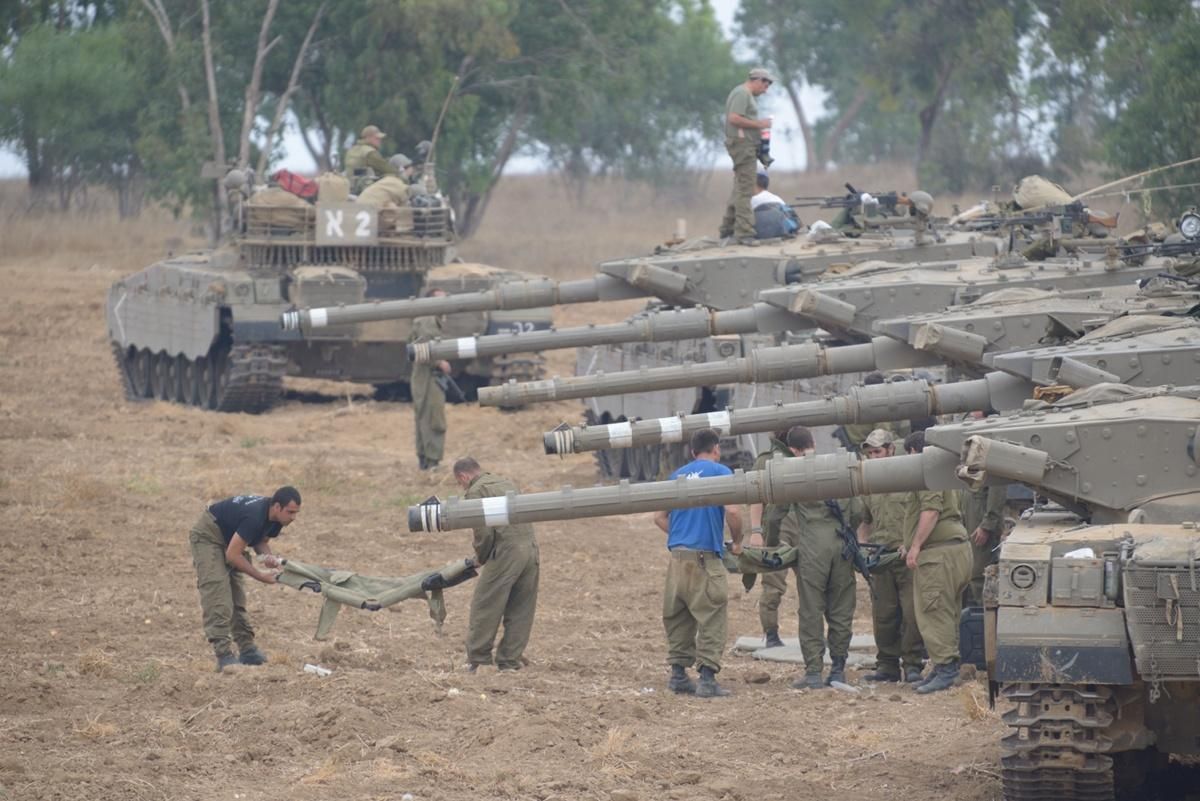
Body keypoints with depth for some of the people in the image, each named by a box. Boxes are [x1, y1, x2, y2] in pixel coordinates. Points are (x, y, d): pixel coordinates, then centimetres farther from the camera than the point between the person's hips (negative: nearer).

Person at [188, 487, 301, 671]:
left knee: (237, 598, 9)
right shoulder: (254, 517, -35)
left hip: (227, 538, 9)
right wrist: (262, 577, -24)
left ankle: (247, 650, 12)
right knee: (218, 599, -17)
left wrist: (267, 555, -15)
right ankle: (224, 656, -22)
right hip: (207, 536, -9)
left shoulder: (275, 518, -8)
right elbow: (232, 555, -30)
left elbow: (261, 541, 8)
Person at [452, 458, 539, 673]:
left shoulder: (476, 492, -4)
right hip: (531, 549, 8)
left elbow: (484, 533, -13)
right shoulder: (506, 483, 21)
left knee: (484, 608, 4)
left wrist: (480, 557, 5)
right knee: (520, 611, 12)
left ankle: (477, 660, 9)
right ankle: (510, 661, 16)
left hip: (506, 553, -8)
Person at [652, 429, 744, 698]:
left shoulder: (677, 475, 17)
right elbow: (732, 511, -11)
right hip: (704, 557, -6)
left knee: (677, 618, 14)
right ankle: (707, 679, -7)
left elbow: (660, 517, 16)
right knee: (710, 619, -2)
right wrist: (737, 542, 4)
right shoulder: (720, 471, 0)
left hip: (677, 556, 6)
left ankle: (678, 675, 17)